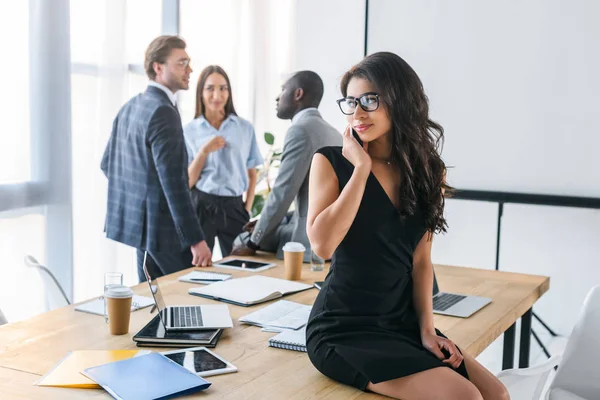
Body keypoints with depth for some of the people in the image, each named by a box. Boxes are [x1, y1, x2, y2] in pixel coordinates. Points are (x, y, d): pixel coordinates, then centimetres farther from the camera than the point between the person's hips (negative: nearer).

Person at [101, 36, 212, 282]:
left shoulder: (131, 106, 10)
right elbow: (173, 181, -24)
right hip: (161, 228, -10)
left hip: (135, 220, 10)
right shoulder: (163, 112, -18)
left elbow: (107, 163, 17)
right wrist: (196, 239, -23)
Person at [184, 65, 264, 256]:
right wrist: (205, 151, -12)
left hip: (233, 206, 1)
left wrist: (247, 210, 2)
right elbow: (187, 182, 0)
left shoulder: (245, 128, 5)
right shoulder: (190, 130, 2)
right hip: (201, 206, -1)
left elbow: (251, 175, 11)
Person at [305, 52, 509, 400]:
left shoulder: (425, 171, 7)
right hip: (344, 330, -5)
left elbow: (420, 260, 9)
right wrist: (361, 168, -16)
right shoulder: (331, 162, -6)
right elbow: (323, 245, -20)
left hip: (402, 324, 5)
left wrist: (426, 328, -1)